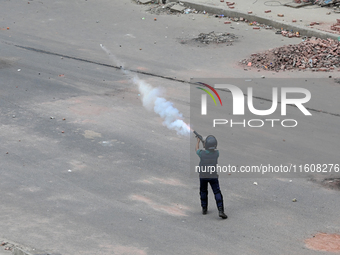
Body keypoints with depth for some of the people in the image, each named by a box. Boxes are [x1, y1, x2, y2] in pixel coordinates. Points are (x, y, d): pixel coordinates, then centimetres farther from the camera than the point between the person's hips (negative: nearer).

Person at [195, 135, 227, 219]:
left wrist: (198, 141, 23)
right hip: (213, 176, 0)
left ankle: (204, 209, 27)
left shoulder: (202, 153, -19)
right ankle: (220, 210, -14)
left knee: (203, 192, 21)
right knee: (217, 193, 0)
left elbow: (196, 149, 6)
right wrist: (203, 142, 19)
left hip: (203, 176, 0)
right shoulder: (216, 153, -15)